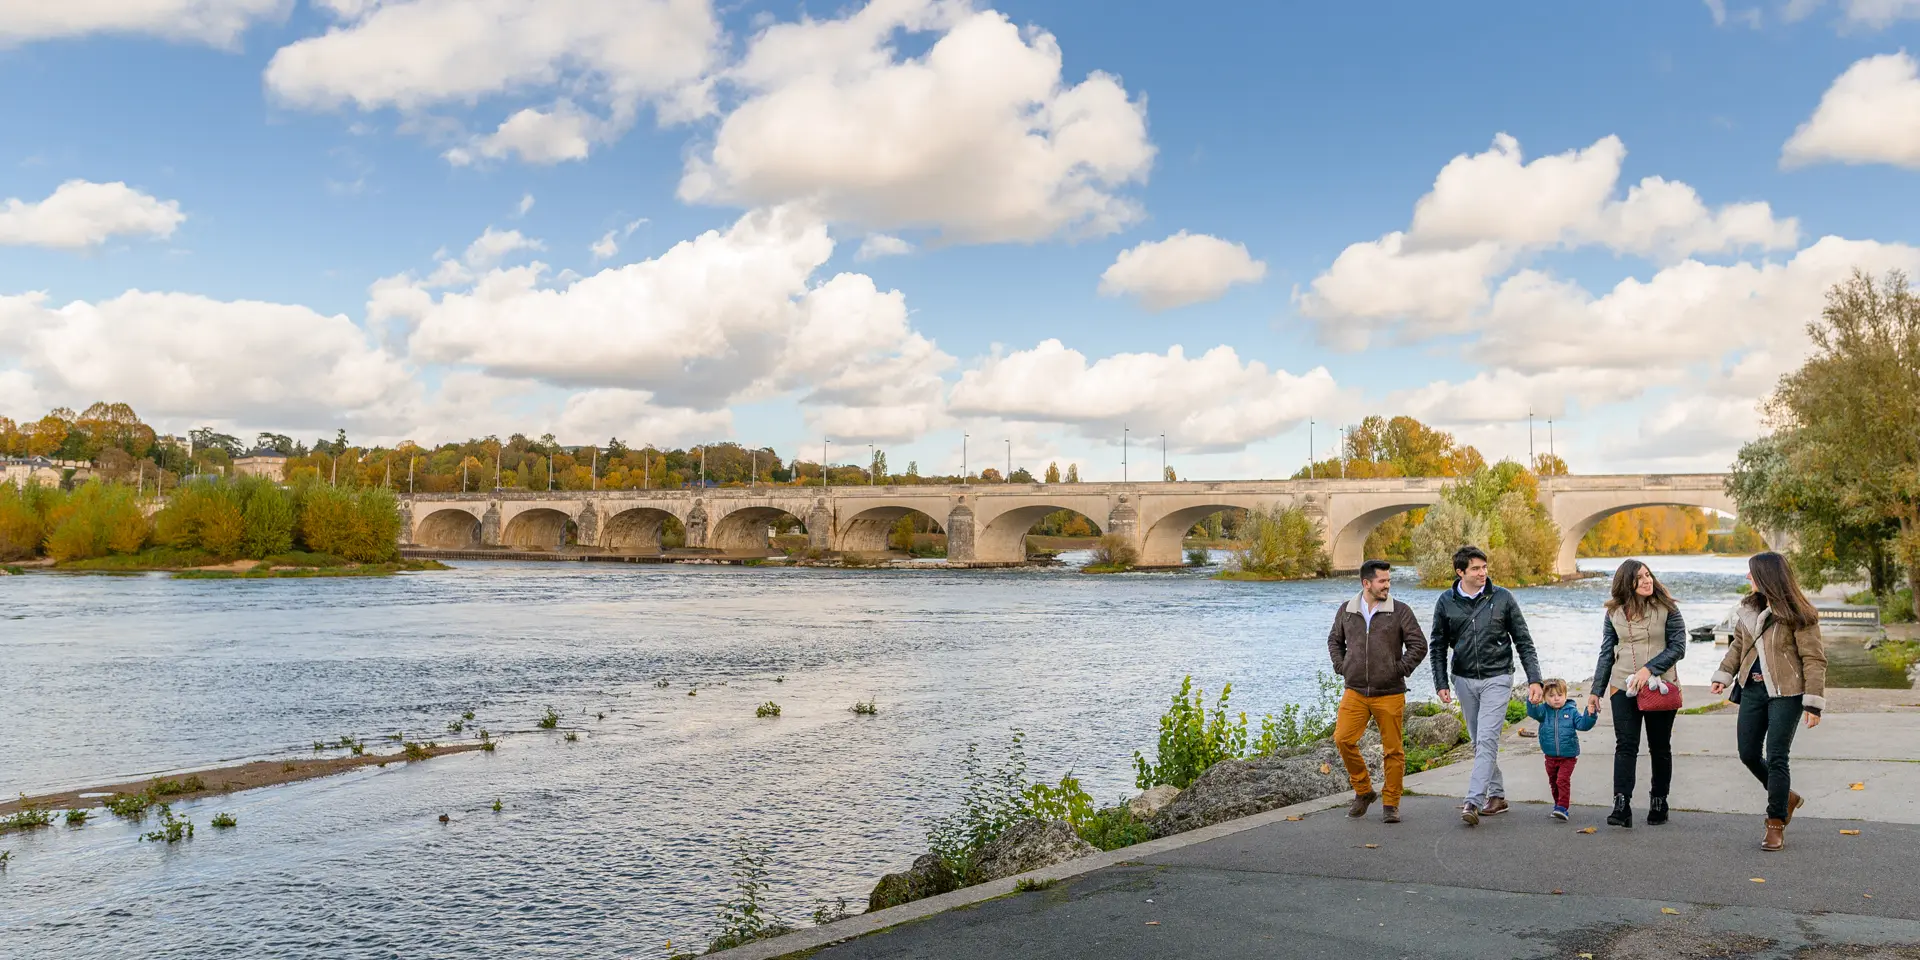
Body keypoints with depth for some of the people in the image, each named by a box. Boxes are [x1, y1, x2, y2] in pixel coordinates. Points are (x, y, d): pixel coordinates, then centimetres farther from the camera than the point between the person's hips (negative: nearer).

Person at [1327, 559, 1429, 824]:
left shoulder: (1401, 612, -1)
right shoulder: (1345, 611, 6)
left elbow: (1419, 645, 1)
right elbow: (1334, 641, 22)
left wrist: (1400, 670, -5)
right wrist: (1342, 668, 10)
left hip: (1390, 694, -2)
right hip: (1355, 692, 2)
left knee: (1393, 750, 1)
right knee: (1343, 739, -9)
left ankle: (1390, 804, 15)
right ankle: (1363, 792, 11)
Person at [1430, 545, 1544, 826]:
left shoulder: (1502, 597, -4)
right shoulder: (1446, 602, 0)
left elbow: (1523, 641, 1)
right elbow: (1438, 645, 8)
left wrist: (1534, 679, -5)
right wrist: (1441, 683, 1)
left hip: (1497, 679, -3)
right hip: (1464, 679, 3)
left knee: (1487, 740, -13)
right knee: (1479, 742, 11)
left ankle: (1473, 802, -17)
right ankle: (1497, 795, 26)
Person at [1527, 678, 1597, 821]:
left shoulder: (1571, 711, -3)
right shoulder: (1544, 711, -2)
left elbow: (1582, 724, -9)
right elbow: (1532, 712, -20)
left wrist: (1590, 714, -27)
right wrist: (1533, 700, -39)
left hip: (1568, 756, -3)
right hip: (1550, 756, 3)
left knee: (1563, 781, -14)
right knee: (1553, 782, 16)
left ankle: (1562, 808, -14)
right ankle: (1558, 805, 32)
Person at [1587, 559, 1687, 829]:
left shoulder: (1666, 608, -3)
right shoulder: (1614, 612, 4)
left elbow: (1678, 646, -6)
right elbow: (1606, 653, 10)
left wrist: (1649, 668, -18)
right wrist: (1596, 690, 8)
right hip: (1623, 688, 1)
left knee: (1660, 748, 9)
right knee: (1625, 745, -7)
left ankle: (1658, 803, 22)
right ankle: (1621, 806, -13)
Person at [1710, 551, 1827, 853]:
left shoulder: (1797, 614, -11)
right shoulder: (1750, 607, 9)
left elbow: (1814, 659, -11)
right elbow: (1738, 644, 21)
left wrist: (1813, 702, -15)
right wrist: (1724, 674, 9)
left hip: (1785, 693, -7)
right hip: (1753, 689, 7)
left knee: (1776, 758, -5)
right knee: (1748, 754, 9)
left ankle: (1776, 825, 6)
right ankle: (1787, 798, 34)